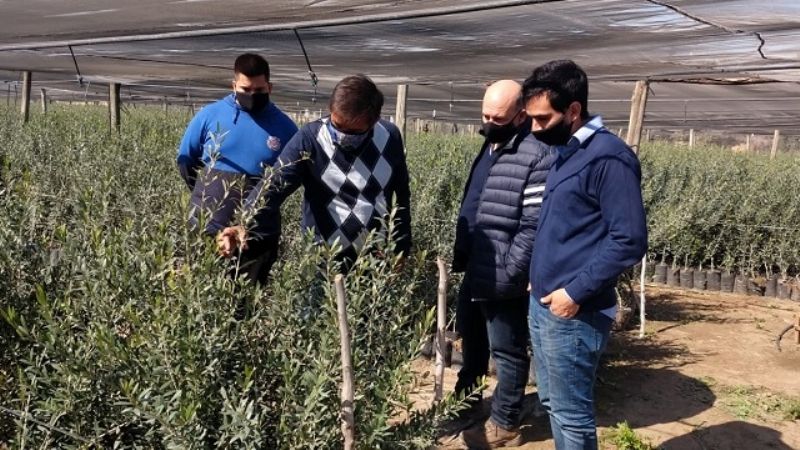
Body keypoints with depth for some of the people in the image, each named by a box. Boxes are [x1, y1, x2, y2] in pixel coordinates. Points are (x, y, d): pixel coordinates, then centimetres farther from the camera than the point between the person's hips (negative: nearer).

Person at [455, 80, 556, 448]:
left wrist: (508, 274, -22)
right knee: (471, 338, 24)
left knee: (507, 352, 7)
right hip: (474, 271, 9)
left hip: (501, 278, -9)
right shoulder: (490, 145, 11)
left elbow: (534, 225, -22)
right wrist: (461, 255, 17)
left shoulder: (538, 156, -19)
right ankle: (465, 399, 44)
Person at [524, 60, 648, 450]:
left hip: (573, 314, -9)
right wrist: (540, 279, 13)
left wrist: (576, 292, -20)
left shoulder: (607, 157, -17)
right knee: (552, 404, 20)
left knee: (572, 415, 4)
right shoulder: (566, 153, 11)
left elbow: (630, 240, -21)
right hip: (542, 304, 9)